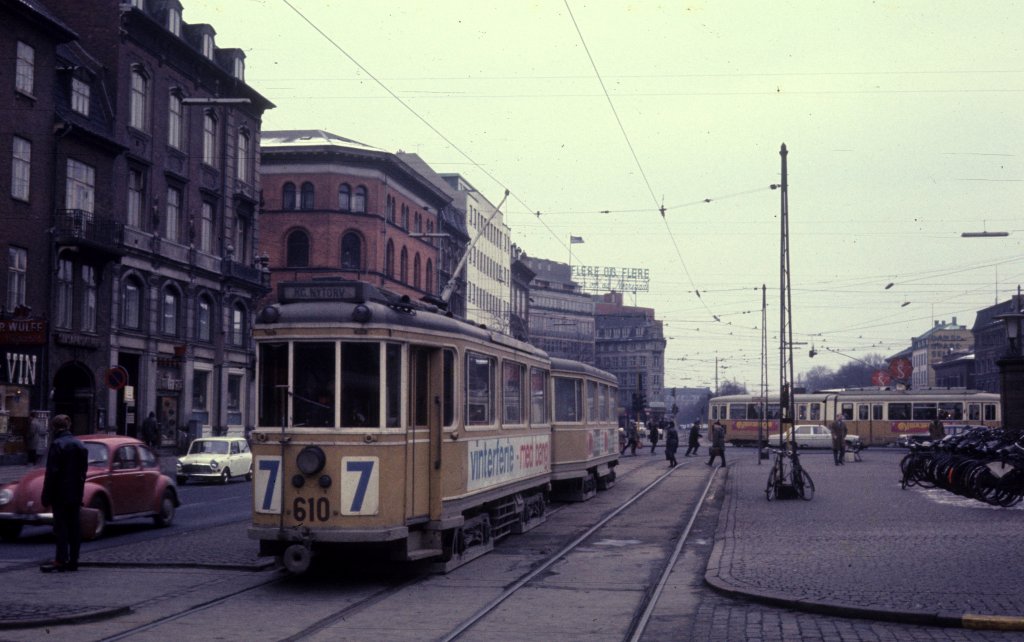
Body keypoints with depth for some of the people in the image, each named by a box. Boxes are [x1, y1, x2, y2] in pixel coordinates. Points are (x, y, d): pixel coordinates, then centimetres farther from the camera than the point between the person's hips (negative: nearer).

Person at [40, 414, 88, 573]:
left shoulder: (57, 445, -12)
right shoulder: (81, 445, 10)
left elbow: (52, 472, -15)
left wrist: (46, 496, -11)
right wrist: (80, 491, 17)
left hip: (60, 494, -6)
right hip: (76, 493, 6)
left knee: (61, 527, -4)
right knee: (74, 526, 8)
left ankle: (61, 561, -6)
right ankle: (73, 561, 10)